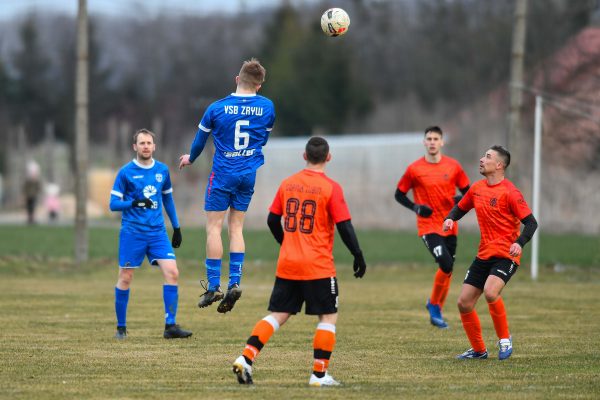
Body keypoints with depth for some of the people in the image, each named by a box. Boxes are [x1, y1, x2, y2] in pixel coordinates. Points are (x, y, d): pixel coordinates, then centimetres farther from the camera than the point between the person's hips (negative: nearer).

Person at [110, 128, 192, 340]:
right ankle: (121, 327, 14)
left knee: (172, 273, -11)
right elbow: (114, 204, -4)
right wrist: (134, 203, -21)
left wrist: (176, 227, 20)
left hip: (157, 232, 3)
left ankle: (170, 326, -8)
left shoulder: (162, 170, 9)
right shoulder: (126, 172, -3)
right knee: (125, 278, 0)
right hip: (132, 233, -3)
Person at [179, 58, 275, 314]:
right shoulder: (267, 107, -1)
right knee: (236, 227, 11)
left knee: (214, 227, 1)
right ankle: (235, 283, 0)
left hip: (223, 174, -3)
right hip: (250, 174, 3)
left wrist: (191, 158, 27)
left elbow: (201, 138, 6)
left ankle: (213, 286, -4)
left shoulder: (217, 108, -8)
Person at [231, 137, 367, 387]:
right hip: (318, 267, -5)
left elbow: (272, 220, 13)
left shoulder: (287, 184, 6)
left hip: (287, 265, 5)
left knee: (277, 315, 10)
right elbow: (344, 226, -11)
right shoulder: (331, 188, -9)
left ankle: (246, 358, -5)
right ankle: (319, 375, 2)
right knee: (328, 317, 7)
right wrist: (358, 256, 0)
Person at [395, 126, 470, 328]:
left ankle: (437, 311, 25)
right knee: (446, 265, -20)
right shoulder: (414, 169, -5)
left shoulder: (453, 166, 1)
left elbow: (467, 191, 10)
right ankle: (433, 305, 2)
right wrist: (415, 207, -13)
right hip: (429, 226, -4)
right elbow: (399, 194, 3)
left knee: (448, 270, 8)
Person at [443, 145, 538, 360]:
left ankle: (505, 339, -8)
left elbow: (531, 222, -15)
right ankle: (478, 350, 19)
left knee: (490, 292, -30)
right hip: (484, 254, 7)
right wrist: (450, 219, 2)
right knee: (464, 303, 2)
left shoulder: (509, 192, -13)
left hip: (506, 255, -7)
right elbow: (460, 207, 24)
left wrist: (519, 243, -32)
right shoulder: (477, 188, 7)